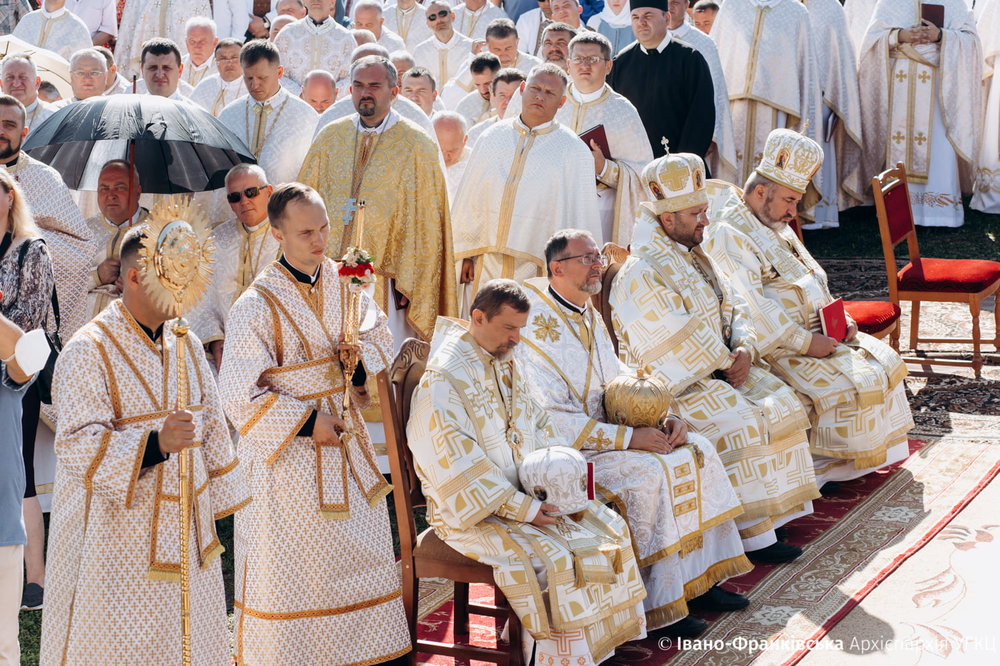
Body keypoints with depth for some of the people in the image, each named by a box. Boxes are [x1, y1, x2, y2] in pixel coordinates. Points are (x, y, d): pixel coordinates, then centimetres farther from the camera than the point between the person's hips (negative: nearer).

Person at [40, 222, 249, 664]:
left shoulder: (185, 345, 9)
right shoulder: (88, 352, -13)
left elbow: (210, 425, 16)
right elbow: (78, 444, -21)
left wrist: (216, 507, 14)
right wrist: (155, 444, -34)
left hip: (183, 532, 6)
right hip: (117, 539, -6)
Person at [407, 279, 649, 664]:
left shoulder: (508, 364, 9)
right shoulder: (443, 379, -19)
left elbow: (537, 425, 17)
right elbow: (458, 465, -23)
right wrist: (518, 507, -24)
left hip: (527, 492, 9)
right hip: (474, 510, -9)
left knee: (609, 528, -2)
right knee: (551, 559, -28)